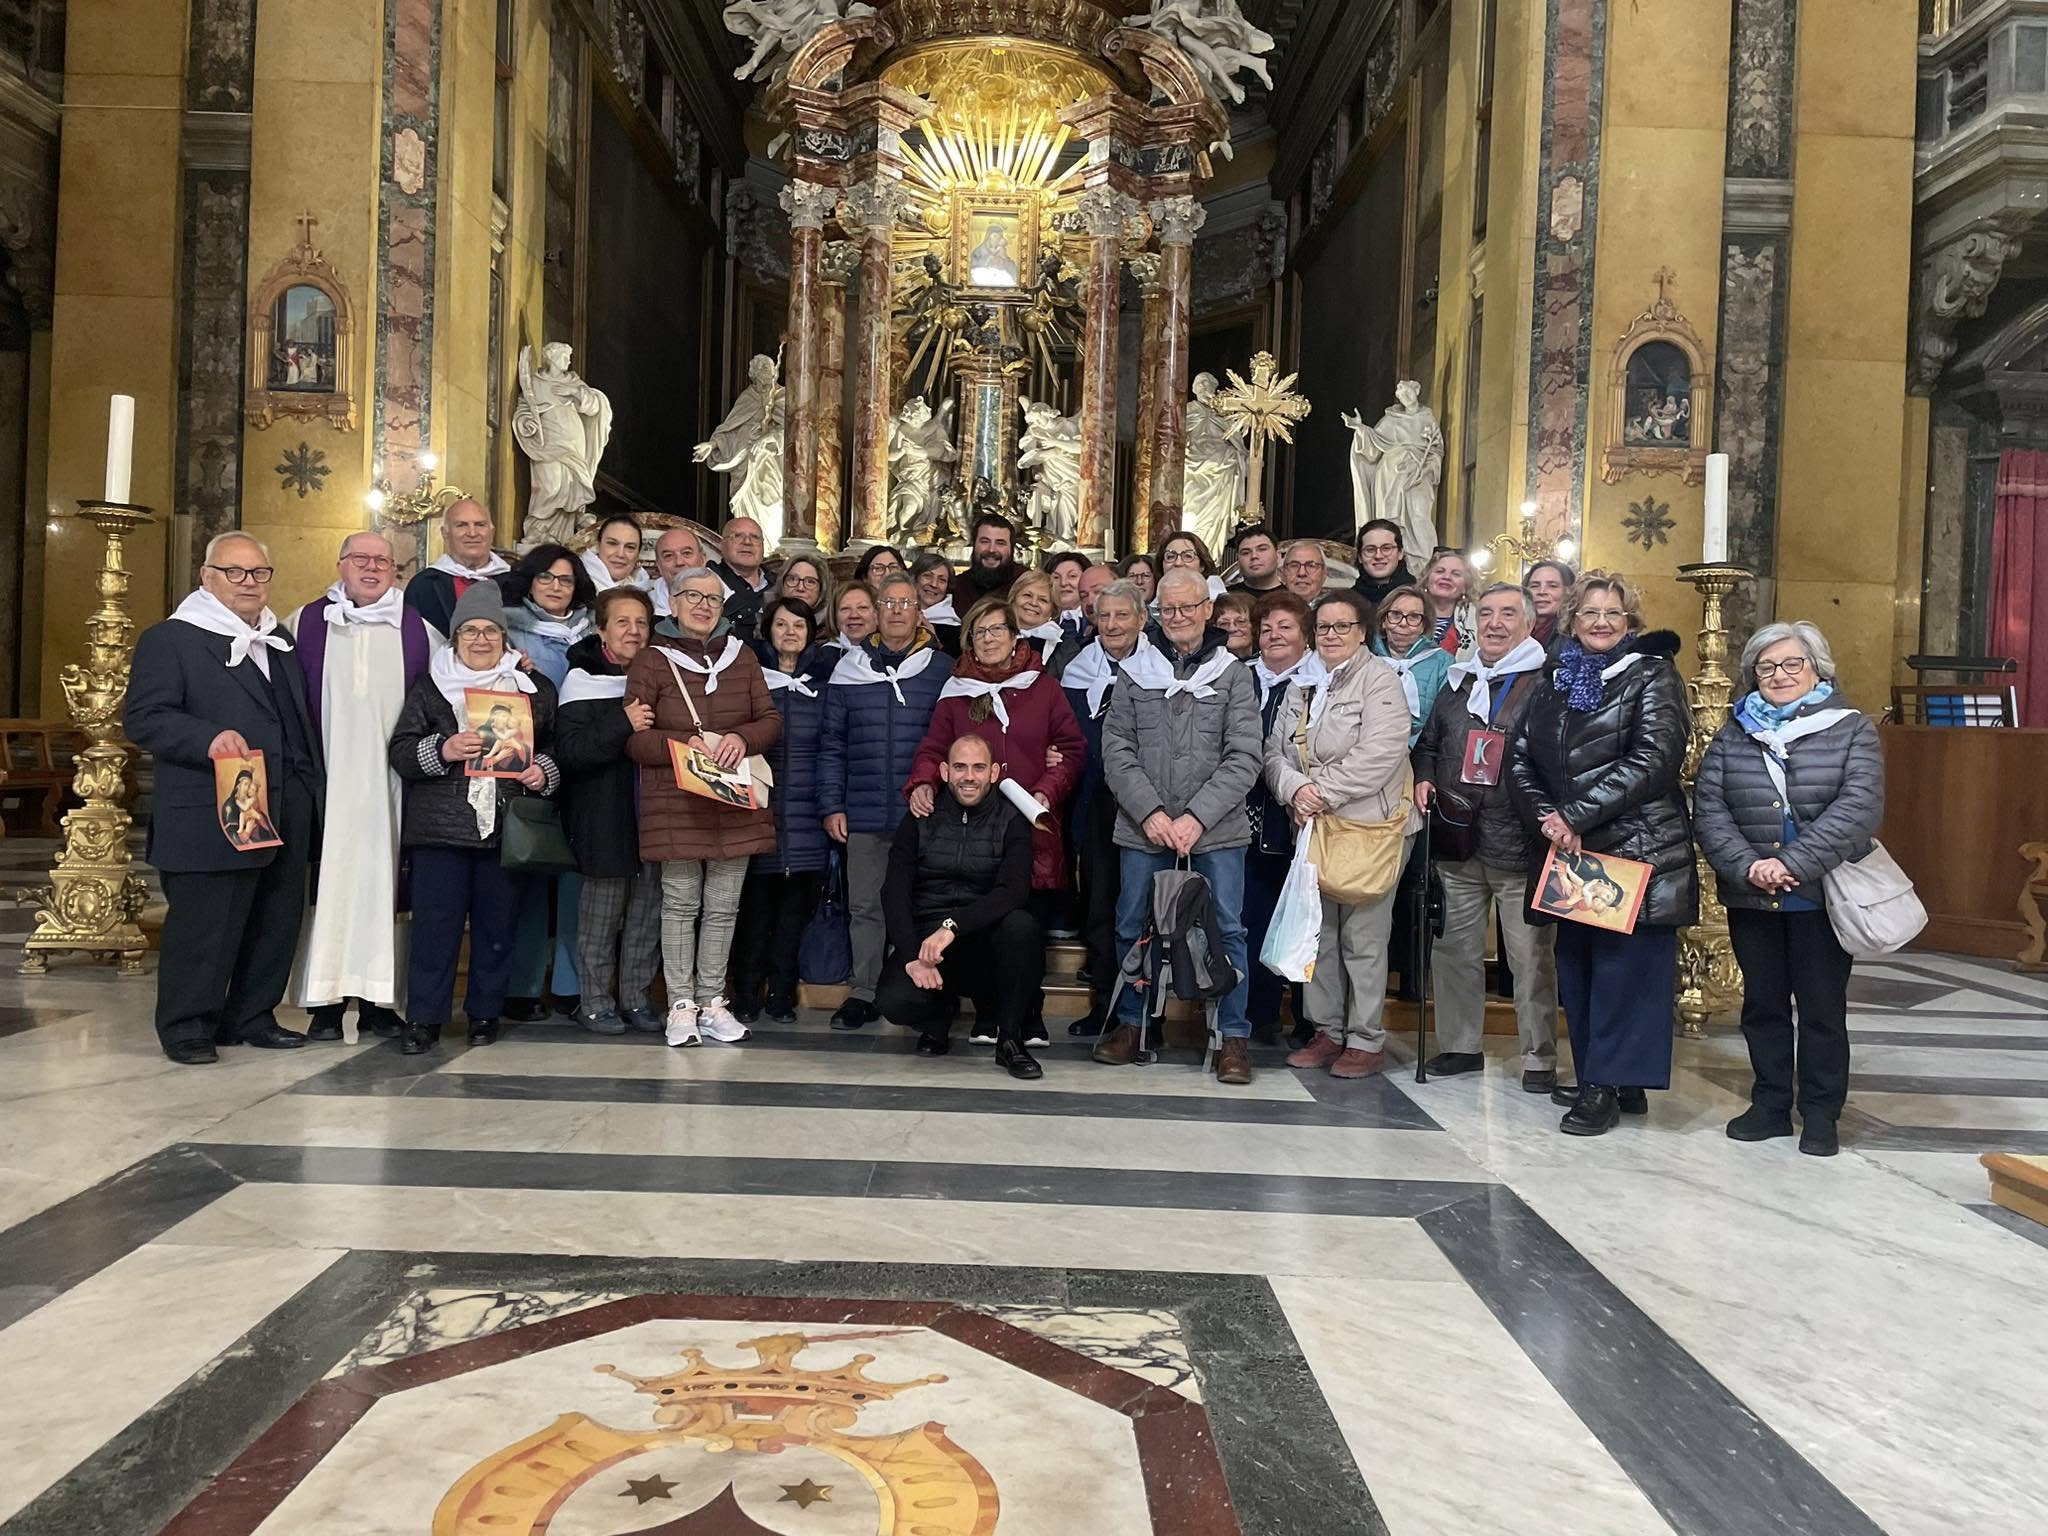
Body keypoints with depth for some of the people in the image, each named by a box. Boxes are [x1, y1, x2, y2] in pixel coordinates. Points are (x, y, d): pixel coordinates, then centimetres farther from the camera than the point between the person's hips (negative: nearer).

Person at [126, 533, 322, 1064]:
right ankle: (186, 1028, 12)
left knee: (277, 922, 11)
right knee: (203, 924, -2)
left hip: (287, 815, 7)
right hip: (214, 816, -7)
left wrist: (314, 787, 15)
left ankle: (252, 1017, 25)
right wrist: (209, 738, -26)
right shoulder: (171, 638, -3)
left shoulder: (280, 642, 19)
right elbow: (143, 718, -12)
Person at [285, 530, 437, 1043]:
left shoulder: (418, 630, 9)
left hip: (392, 780, 1)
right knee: (327, 881, -2)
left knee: (382, 881, 3)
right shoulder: (306, 623, 8)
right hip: (327, 778, -1)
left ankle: (378, 1000, 9)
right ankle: (326, 1000, 3)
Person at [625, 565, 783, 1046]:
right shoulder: (651, 662, 0)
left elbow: (771, 721, 10)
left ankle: (712, 1000, 18)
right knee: (680, 903, 1)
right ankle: (681, 1004, 11)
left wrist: (743, 737, -11)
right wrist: (683, 744, -19)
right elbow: (633, 738, -3)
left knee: (723, 905, 7)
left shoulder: (742, 657, 11)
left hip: (736, 801, 3)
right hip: (676, 803, -3)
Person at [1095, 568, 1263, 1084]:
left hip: (1216, 830, -1)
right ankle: (1130, 1023, 25)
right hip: (1142, 828, 2)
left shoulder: (1234, 674, 3)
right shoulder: (1135, 672, 7)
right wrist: (1150, 813, -10)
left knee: (1227, 928, 1)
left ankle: (1234, 1035, 13)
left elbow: (1243, 758, -4)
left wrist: (1197, 817, -13)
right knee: (1131, 926, 8)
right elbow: (1116, 751, 2)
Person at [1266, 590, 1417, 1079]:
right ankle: (1328, 1031, 22)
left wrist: (1325, 792, -16)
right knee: (1318, 934, 10)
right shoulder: (1301, 685, 16)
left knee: (1363, 938, -3)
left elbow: (1380, 754, -17)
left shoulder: (1379, 679, -4)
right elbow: (1275, 750, 11)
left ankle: (1366, 1040, 8)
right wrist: (1295, 789, -9)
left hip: (1369, 826, -6)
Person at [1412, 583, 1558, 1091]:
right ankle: (1460, 1045, 24)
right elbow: (1428, 743, 26)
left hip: (1520, 844, -5)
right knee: (1456, 949, 11)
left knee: (1531, 955, 0)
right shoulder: (1459, 682, 16)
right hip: (1458, 840, 6)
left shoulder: (1548, 683, -2)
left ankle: (1539, 1057, 12)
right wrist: (1425, 778, 7)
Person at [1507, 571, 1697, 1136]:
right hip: (1572, 851, 6)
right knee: (1575, 964, 9)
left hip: (1637, 850, -6)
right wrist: (1546, 819, -8)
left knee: (1622, 965, -4)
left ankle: (1607, 1087, 3)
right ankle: (1596, 1078, 20)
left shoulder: (1653, 676, -2)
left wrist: (1574, 815, -17)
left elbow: (1652, 760, -15)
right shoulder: (1555, 680, 16)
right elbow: (1521, 757, 10)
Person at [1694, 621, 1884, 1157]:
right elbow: (1708, 806, -2)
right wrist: (1746, 866, -17)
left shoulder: (1851, 728, -1)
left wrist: (1795, 863, -22)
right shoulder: (1733, 733, 7)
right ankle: (1770, 1105, 23)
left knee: (1822, 1005, 5)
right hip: (1750, 897, 3)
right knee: (1762, 1003, 11)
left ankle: (1820, 1114, 17)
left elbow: (1858, 807, -14)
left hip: (1822, 896, -3)